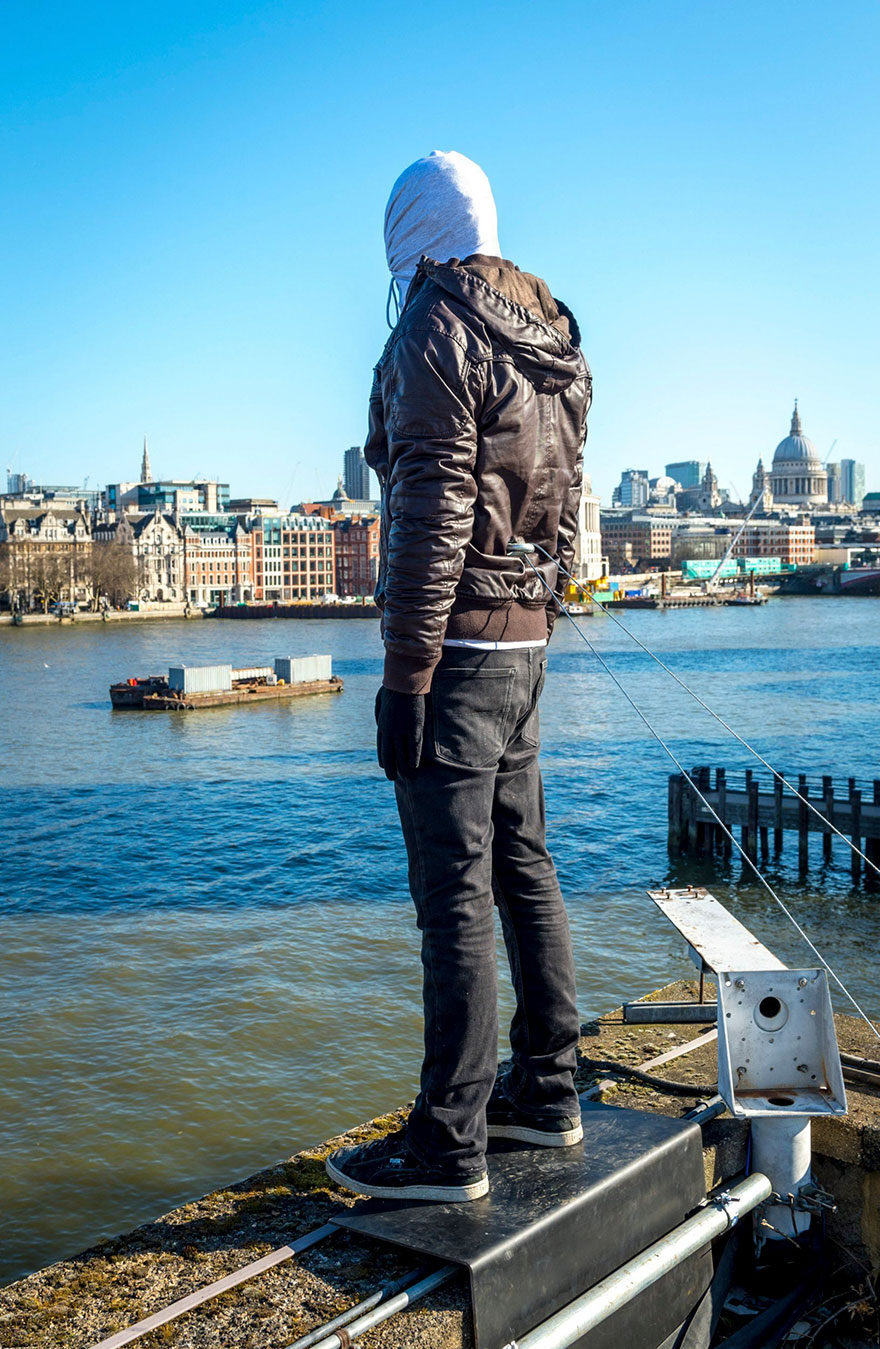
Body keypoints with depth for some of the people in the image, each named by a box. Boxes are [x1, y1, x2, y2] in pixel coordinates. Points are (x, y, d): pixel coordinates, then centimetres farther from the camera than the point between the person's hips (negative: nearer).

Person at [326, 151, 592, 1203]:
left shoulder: (436, 328, -10)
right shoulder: (552, 342, 17)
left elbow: (432, 511, -18)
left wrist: (405, 674, -18)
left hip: (456, 643, -9)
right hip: (527, 640, 9)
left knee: (455, 892, -6)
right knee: (522, 865, 14)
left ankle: (449, 1144, 3)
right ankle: (548, 1094, 25)